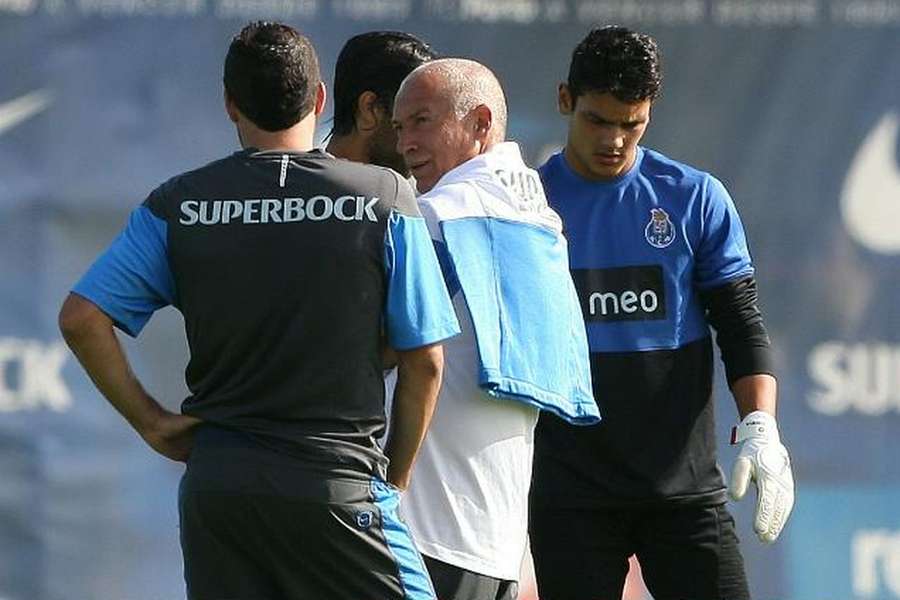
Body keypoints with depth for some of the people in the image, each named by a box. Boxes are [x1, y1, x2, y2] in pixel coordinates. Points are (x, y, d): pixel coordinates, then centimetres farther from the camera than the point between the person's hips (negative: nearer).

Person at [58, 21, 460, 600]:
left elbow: (82, 318, -2)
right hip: (337, 484, -3)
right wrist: (396, 476, 10)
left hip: (216, 481, 3)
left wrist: (150, 420, 6)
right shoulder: (385, 199, -3)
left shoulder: (178, 206, 4)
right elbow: (424, 360, -2)